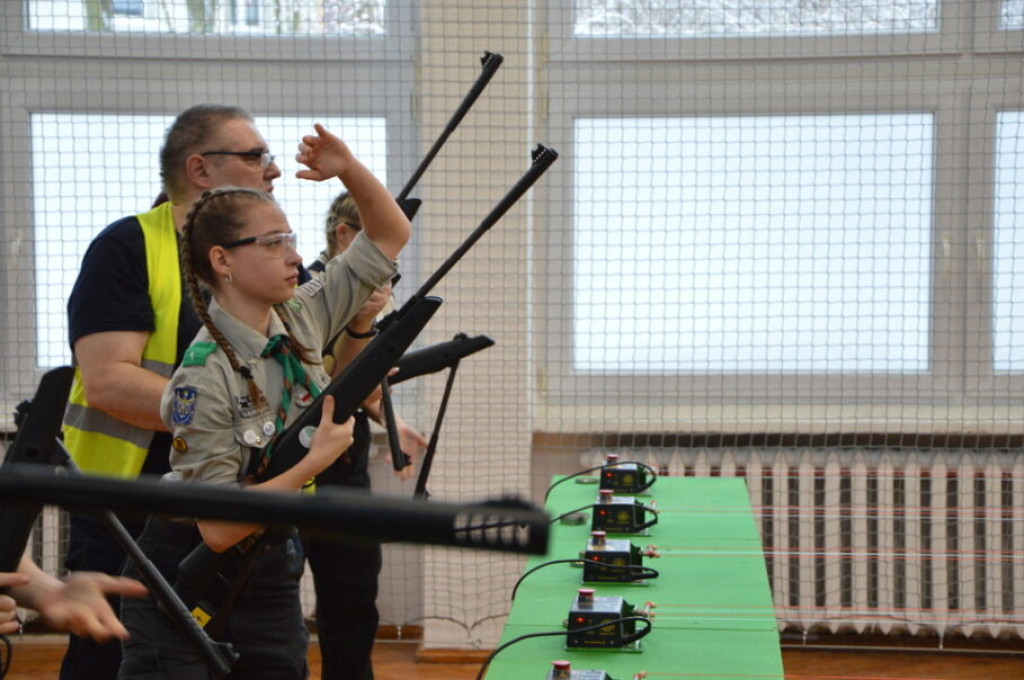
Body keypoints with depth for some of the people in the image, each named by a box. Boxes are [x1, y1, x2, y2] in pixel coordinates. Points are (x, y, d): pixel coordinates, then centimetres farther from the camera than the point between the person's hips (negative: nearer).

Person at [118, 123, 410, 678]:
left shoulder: (301, 320, -2)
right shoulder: (204, 378, -22)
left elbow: (391, 236, 8)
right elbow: (218, 528, -23)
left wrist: (348, 168, -9)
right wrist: (315, 462, -22)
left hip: (271, 572, 7)